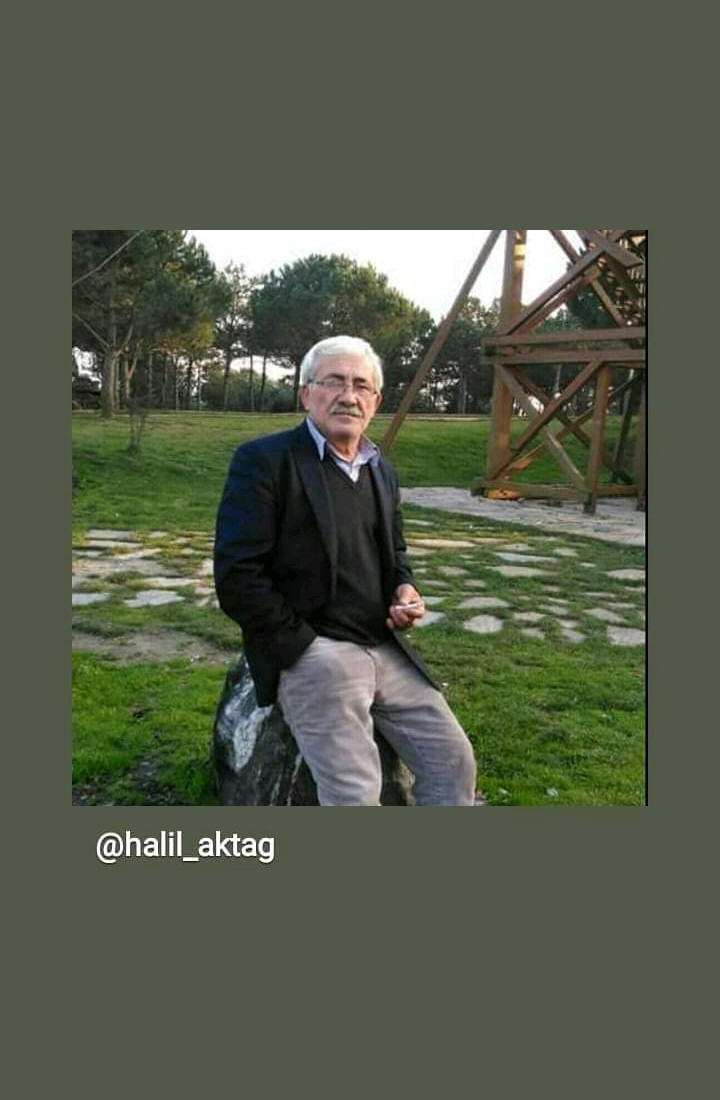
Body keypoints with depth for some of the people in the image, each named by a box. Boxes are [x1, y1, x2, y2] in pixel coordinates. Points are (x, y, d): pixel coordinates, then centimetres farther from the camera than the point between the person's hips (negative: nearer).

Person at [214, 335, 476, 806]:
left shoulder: (383, 471, 13)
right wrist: (305, 646, -15)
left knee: (454, 760, 1)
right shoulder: (264, 460, -8)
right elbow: (237, 576, -14)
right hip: (310, 654, -7)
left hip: (386, 648, 7)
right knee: (355, 791, -16)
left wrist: (405, 589, 3)